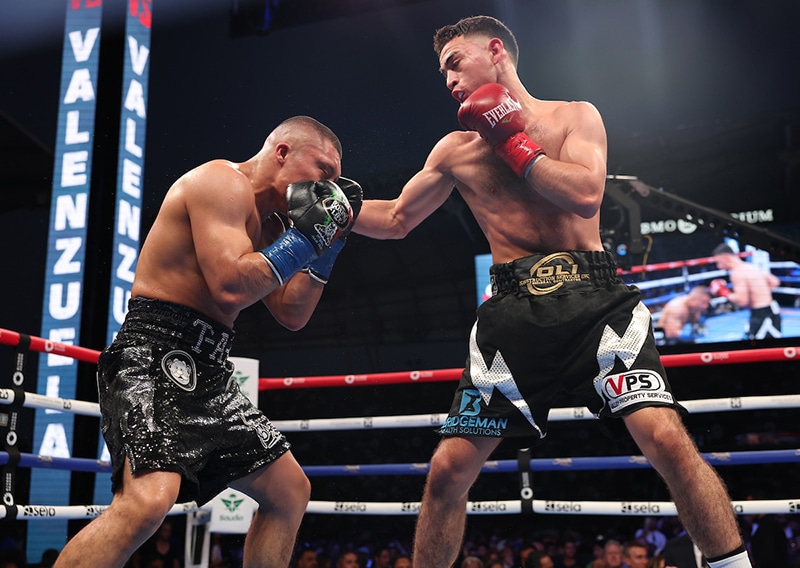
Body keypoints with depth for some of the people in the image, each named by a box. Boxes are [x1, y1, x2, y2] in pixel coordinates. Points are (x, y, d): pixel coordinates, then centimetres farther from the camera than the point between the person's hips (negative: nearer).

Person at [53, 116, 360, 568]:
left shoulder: (268, 222, 20)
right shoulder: (222, 182, -9)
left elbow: (292, 315, 17)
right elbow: (230, 287, -22)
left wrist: (328, 245, 10)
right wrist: (306, 234, -13)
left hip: (206, 369, 10)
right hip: (156, 353, -10)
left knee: (291, 491, 13)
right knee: (147, 502, -30)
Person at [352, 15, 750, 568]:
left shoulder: (576, 117, 7)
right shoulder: (456, 149, 15)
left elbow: (585, 195, -12)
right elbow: (396, 220, 22)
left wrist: (511, 139, -5)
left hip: (593, 299, -2)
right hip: (513, 312, 3)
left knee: (666, 438, -22)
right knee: (448, 471, -1)